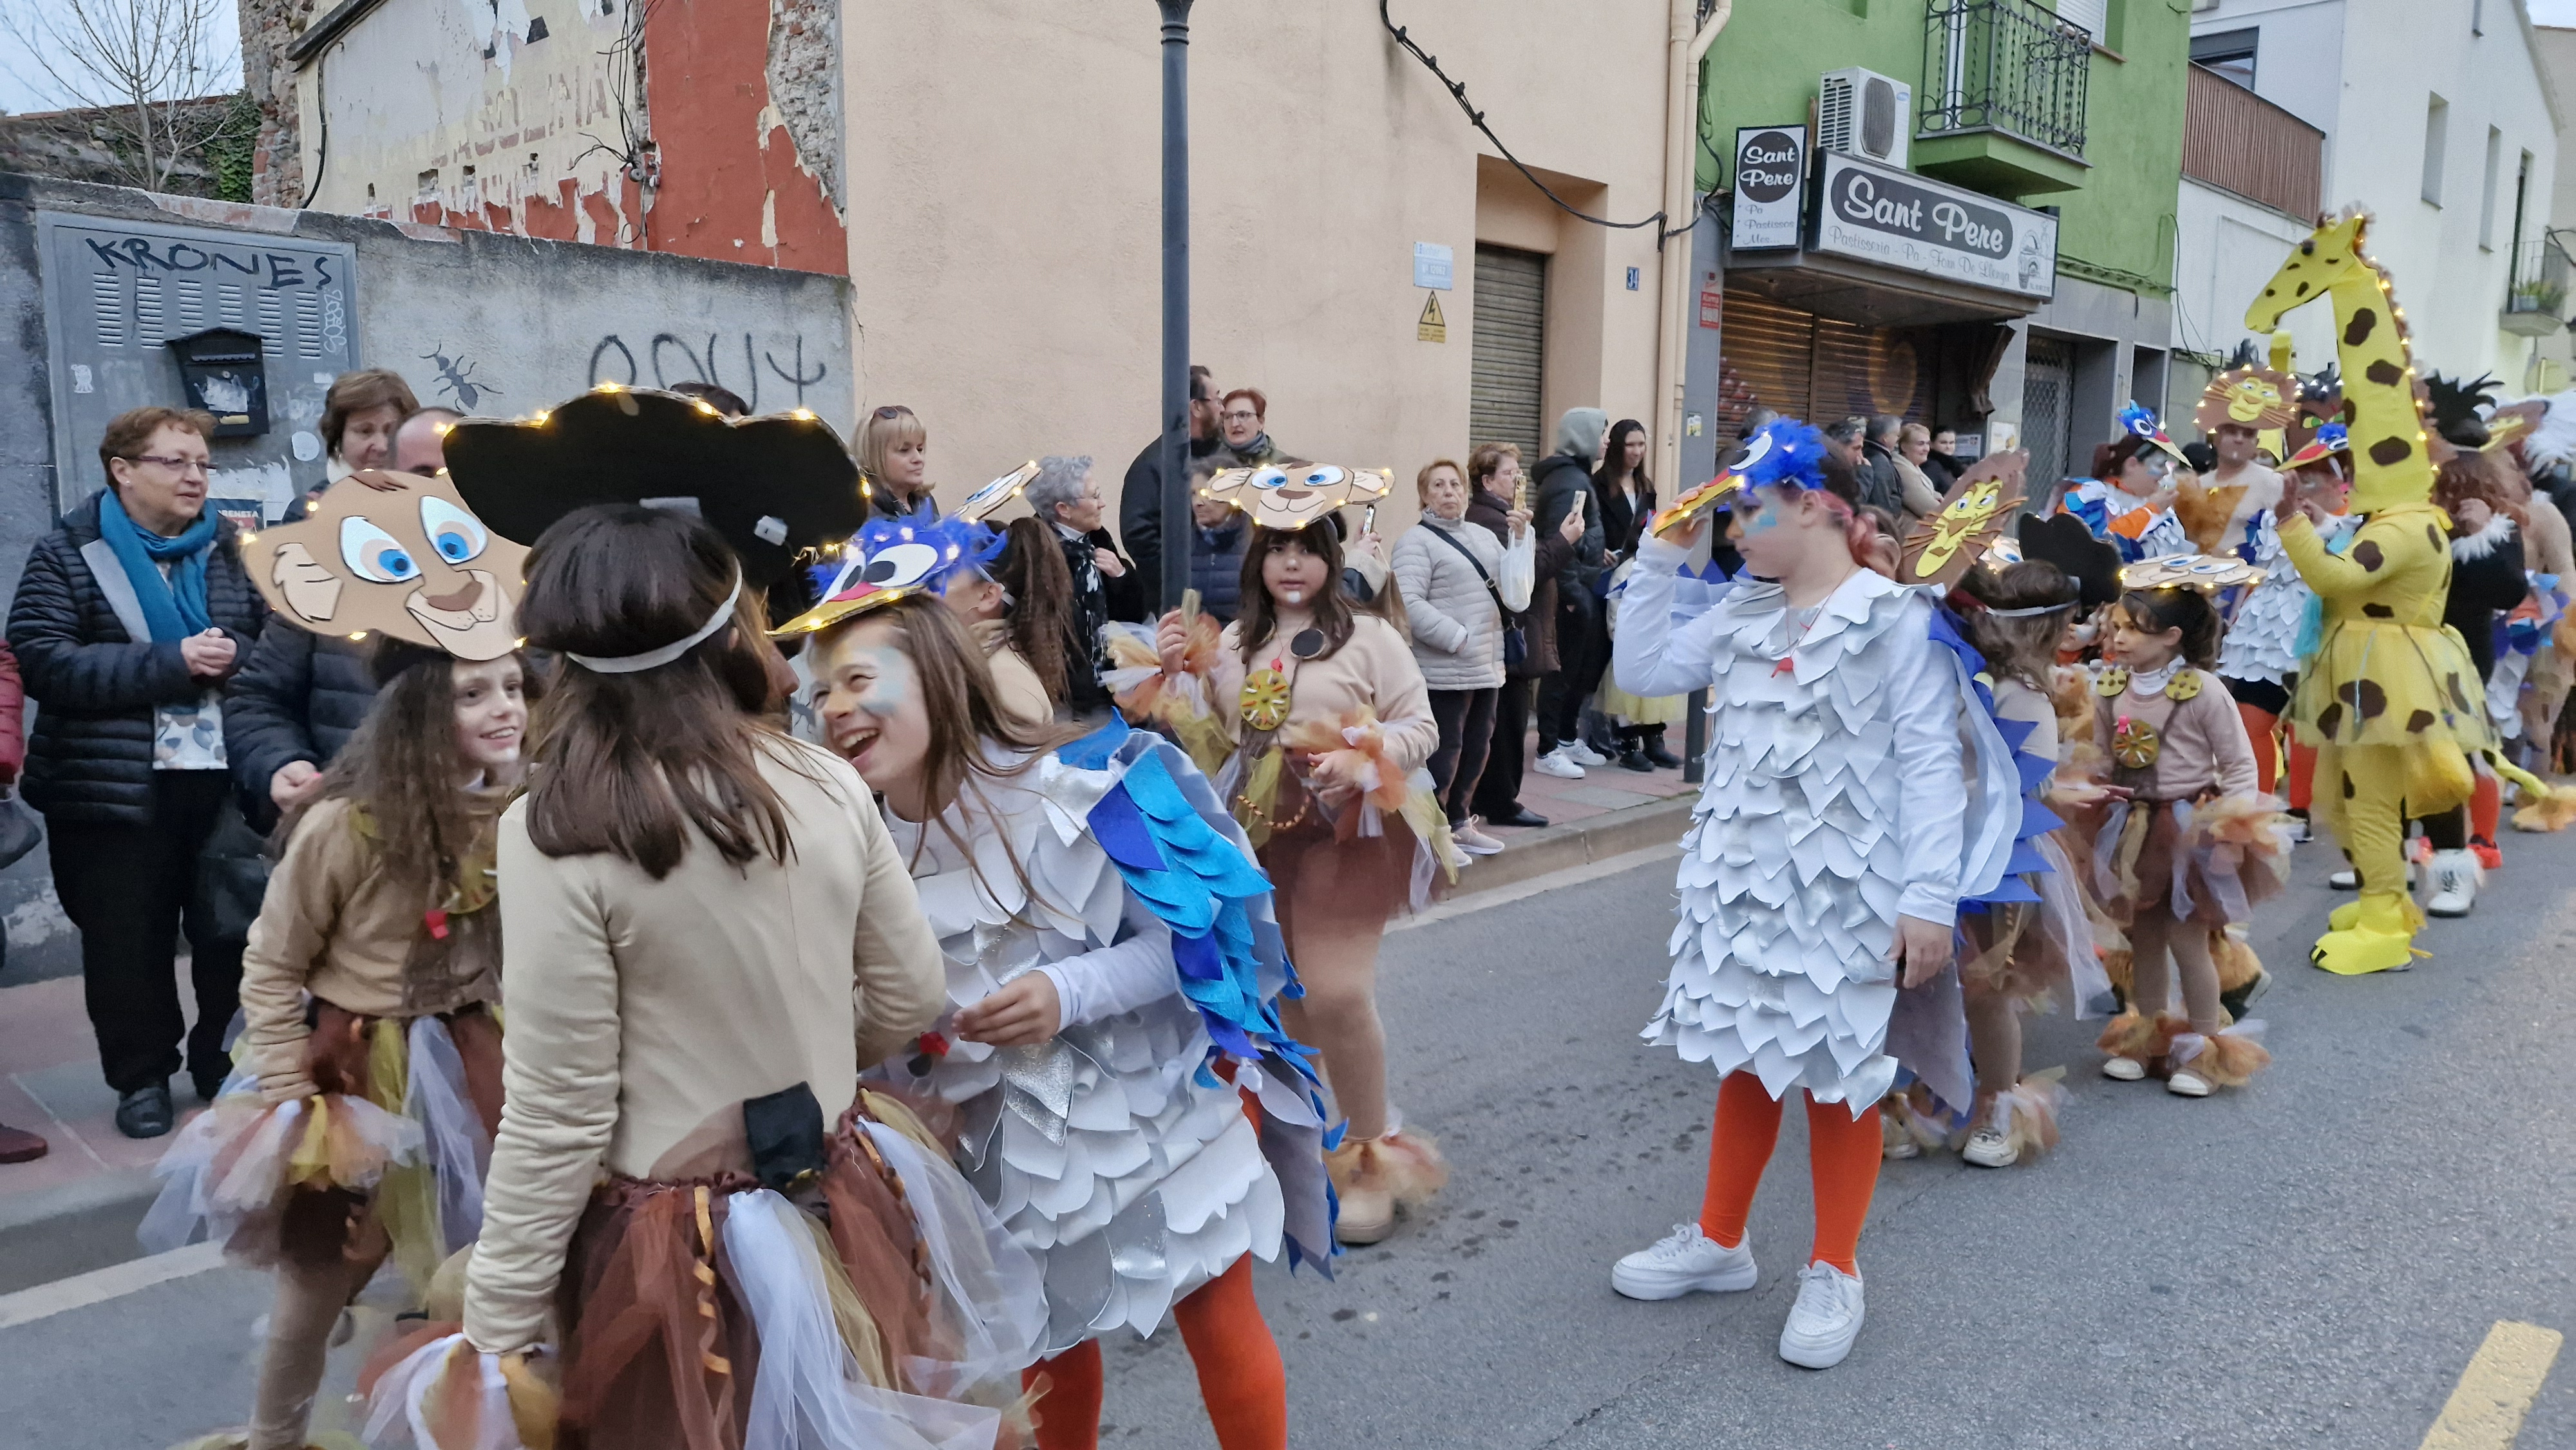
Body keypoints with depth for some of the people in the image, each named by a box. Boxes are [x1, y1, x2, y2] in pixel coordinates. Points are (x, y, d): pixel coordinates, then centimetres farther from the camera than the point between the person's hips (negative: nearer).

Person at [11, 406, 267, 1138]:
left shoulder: (232, 550, 9)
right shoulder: (66, 555, 0)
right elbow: (42, 662, -12)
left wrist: (234, 656, -15)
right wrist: (170, 663, -19)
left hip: (225, 780, 2)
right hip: (115, 787, -2)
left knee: (235, 933, 6)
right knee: (128, 940, 7)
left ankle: (228, 1062, 24)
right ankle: (143, 1077, 23)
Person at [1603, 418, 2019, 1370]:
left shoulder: (1896, 614, -11)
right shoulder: (1741, 614, 7)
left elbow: (1931, 761, -14)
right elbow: (1641, 670, 9)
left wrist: (1932, 897, -19)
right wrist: (1662, 556, 4)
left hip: (1847, 887, -6)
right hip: (1742, 879, 6)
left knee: (1839, 1074, 7)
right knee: (1746, 1057, 17)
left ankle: (1833, 1271, 24)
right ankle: (1719, 1239, 33)